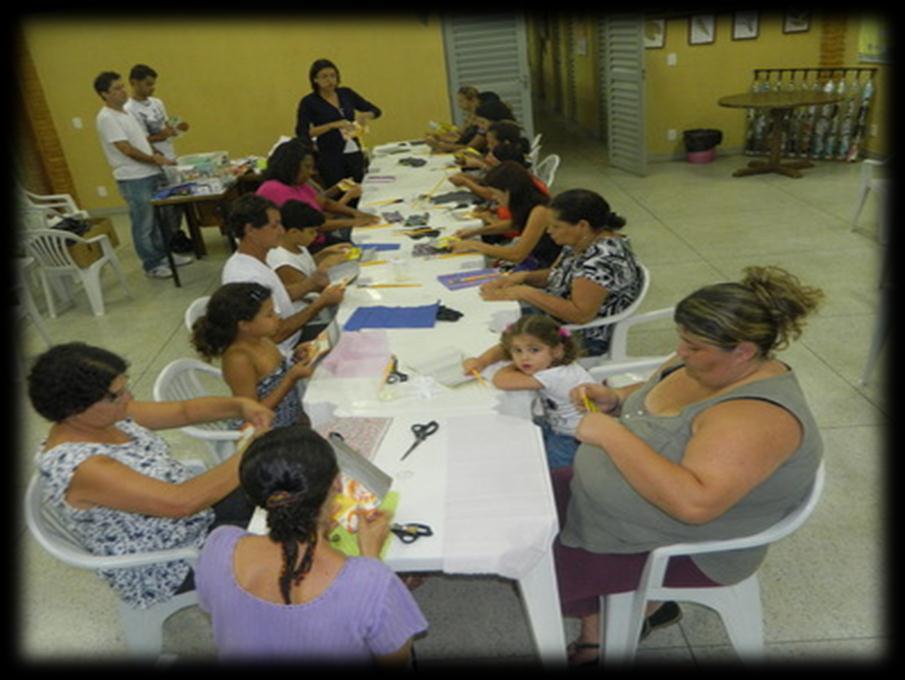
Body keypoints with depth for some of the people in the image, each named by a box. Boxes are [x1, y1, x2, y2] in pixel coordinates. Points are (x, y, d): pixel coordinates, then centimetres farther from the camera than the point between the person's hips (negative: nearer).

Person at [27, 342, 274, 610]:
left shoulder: (105, 415, -8)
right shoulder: (79, 467, -33)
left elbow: (184, 411, 1)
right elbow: (182, 502, -37)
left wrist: (240, 405, -16)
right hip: (170, 566, -8)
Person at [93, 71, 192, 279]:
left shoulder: (125, 112, 14)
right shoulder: (106, 118, -15)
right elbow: (127, 149, -19)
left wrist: (156, 155, 5)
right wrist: (155, 159, -11)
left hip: (150, 174, 9)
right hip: (133, 180, -9)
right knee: (144, 225, 1)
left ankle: (165, 254, 30)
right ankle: (152, 265, 11)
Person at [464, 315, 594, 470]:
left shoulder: (556, 376, -33)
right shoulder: (543, 361, -11)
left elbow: (501, 380, -33)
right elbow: (503, 347, 4)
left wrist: (515, 365, -14)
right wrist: (481, 362, -12)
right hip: (555, 425, 8)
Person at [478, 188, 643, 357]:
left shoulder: (603, 258, -27)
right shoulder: (582, 241, 0)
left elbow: (580, 315, -31)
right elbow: (555, 275, 14)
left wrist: (525, 292, -26)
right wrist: (523, 276, -6)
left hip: (584, 339, -9)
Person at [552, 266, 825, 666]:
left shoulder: (758, 416, -32)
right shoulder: (705, 366, -5)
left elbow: (694, 503, -43)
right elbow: (650, 394, 14)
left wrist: (611, 434, -37)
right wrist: (614, 399, -8)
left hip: (684, 547, -9)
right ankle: (595, 630, 22)